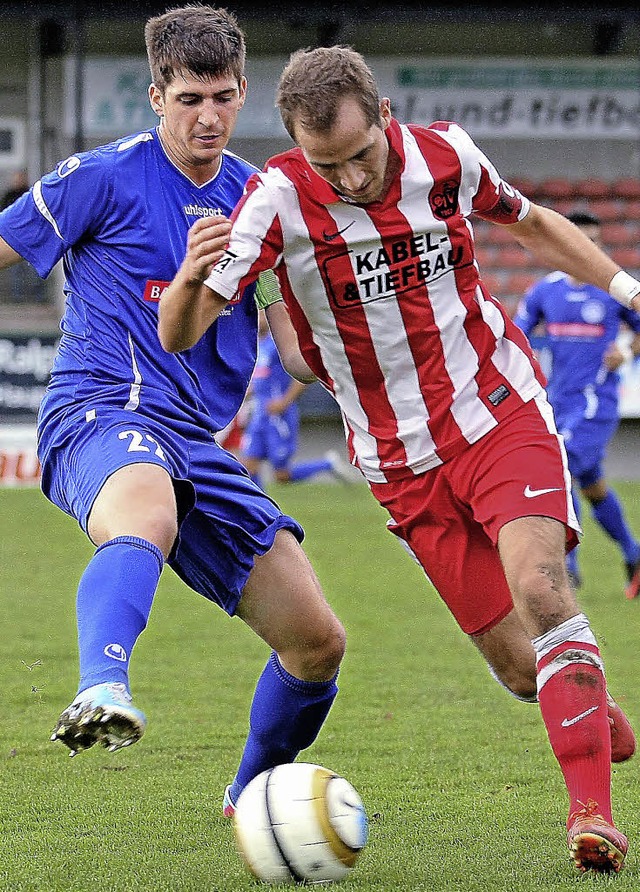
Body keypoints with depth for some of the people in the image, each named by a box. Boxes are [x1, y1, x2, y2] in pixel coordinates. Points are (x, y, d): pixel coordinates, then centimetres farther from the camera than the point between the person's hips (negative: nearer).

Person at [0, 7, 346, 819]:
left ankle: (254, 793, 31)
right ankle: (101, 692, -70)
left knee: (318, 639, 5)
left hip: (196, 446, 6)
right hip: (99, 416, -6)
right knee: (146, 516, -44)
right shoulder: (106, 178, -2)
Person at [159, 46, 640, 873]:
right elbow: (179, 336, -22)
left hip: (502, 412, 0)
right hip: (405, 462, 0)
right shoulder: (279, 199, -16)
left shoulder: (447, 156, -8)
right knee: (514, 661, -1)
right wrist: (190, 278, -44)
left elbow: (530, 222, 16)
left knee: (540, 588, -24)